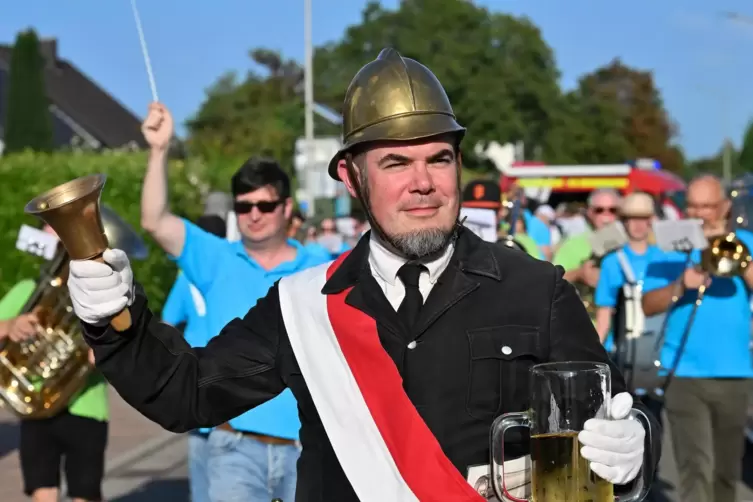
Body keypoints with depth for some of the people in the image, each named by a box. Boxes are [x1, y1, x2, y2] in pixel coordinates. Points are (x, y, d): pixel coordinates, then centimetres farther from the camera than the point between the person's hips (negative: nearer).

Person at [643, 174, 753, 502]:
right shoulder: (672, 247, 6)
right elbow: (648, 306, -2)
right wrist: (680, 285, -17)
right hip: (685, 373, -2)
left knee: (726, 469, 13)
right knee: (696, 466, -13)